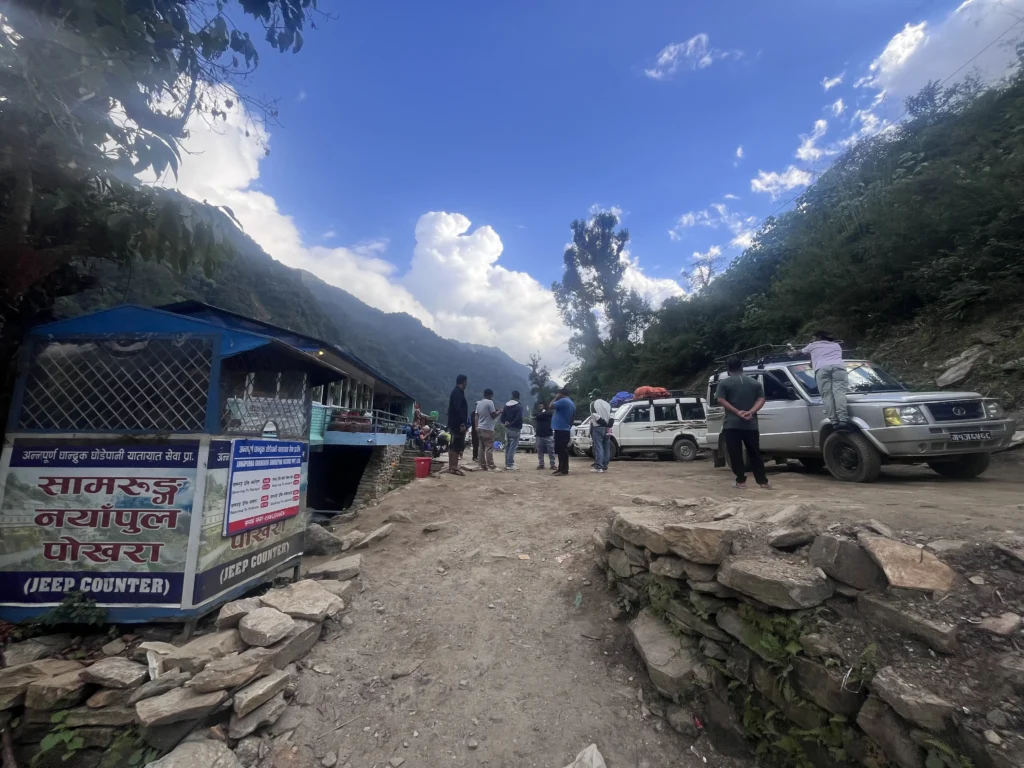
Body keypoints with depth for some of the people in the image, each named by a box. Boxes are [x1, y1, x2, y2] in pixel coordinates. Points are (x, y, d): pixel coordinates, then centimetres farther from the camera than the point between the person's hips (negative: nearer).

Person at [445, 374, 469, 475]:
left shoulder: (455, 392, 18)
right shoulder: (458, 392, -12)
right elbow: (458, 408, -23)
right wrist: (462, 423, -24)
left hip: (454, 423, 10)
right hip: (458, 423, -10)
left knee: (453, 445, 11)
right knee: (458, 446, -9)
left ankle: (451, 466, 16)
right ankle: (454, 467, -9)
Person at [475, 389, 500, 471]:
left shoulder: (479, 403, 11)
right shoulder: (490, 402, -11)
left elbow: (476, 416, 13)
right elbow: (493, 415, -12)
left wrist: (476, 427, 17)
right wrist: (499, 412, 5)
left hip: (480, 428, 8)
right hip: (488, 428, -7)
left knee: (482, 448, 8)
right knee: (489, 448, -7)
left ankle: (482, 465, 8)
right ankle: (491, 466, -8)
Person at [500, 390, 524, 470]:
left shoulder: (506, 405, 10)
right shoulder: (519, 406, -10)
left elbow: (502, 417, 6)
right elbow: (519, 418, -22)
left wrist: (506, 423, 3)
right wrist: (512, 423, -11)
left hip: (507, 428, 6)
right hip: (515, 429, -6)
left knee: (507, 446, 12)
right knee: (513, 447, -5)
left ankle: (507, 464, 16)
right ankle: (510, 464, -7)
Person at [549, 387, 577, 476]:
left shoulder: (563, 401, -13)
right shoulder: (572, 404, 17)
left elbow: (550, 407, -14)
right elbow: (571, 418, 21)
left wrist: (555, 398, -2)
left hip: (560, 429, -10)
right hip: (565, 429, 10)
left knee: (562, 450, -8)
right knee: (561, 450, 14)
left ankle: (564, 469, -7)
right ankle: (561, 468, 19)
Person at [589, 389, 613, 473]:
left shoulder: (593, 404, -3)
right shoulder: (607, 404, 16)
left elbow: (596, 417, -15)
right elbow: (611, 417, 6)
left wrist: (604, 423, -10)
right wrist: (608, 425, -2)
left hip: (598, 428, -6)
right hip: (607, 429, 6)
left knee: (598, 447, -7)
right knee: (606, 448, 8)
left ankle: (598, 467, -10)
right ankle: (605, 467, 11)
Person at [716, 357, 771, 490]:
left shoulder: (724, 383, 2)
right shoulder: (755, 382, 12)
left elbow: (721, 400, -9)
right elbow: (761, 400, 1)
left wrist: (737, 412, -12)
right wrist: (750, 412, -10)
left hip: (731, 424, -3)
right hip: (751, 424, 3)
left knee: (735, 454, 2)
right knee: (755, 454, 11)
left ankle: (741, 481, 1)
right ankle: (763, 482, 10)